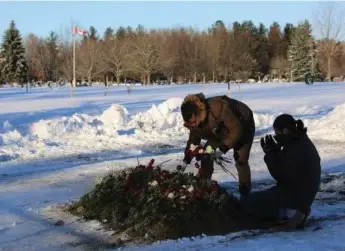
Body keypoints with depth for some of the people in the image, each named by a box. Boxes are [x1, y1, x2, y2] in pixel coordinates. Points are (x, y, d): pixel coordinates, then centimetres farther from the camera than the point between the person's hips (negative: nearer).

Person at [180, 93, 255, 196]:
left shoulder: (219, 108, -44)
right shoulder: (194, 120, -21)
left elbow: (237, 130, -36)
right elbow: (193, 139, -3)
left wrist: (223, 148, -40)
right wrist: (187, 158, -12)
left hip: (243, 126, -6)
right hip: (220, 132, 6)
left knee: (240, 160, -16)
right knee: (207, 155, -4)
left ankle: (245, 189, 0)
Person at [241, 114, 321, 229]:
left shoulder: (297, 149, -24)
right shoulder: (300, 142, 7)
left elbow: (281, 175, -21)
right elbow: (284, 169, 14)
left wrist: (270, 153, -14)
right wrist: (274, 151, 1)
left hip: (294, 197, -10)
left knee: (246, 202, -7)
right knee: (253, 198, 25)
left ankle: (286, 214, -6)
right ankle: (291, 212, 8)